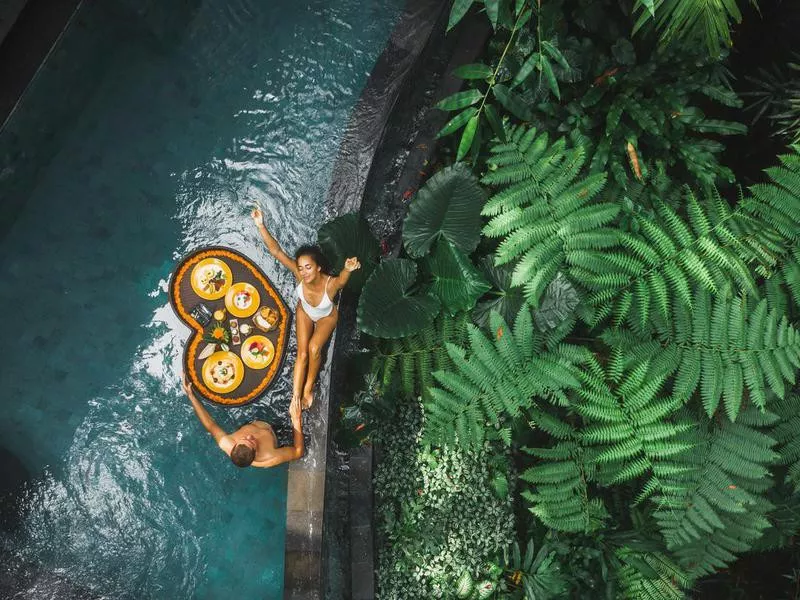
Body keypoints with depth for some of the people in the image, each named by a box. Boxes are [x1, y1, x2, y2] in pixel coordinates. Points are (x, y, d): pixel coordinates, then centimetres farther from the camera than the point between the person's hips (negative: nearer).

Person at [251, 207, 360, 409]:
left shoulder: (332, 283, -46)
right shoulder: (300, 274, -39)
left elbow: (342, 278, -70)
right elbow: (276, 250, -43)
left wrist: (349, 269, -94)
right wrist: (261, 225, -55)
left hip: (326, 316, -2)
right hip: (304, 312, 2)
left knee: (314, 348, -19)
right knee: (302, 353, -4)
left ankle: (308, 389, 8)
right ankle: (295, 398, 5)